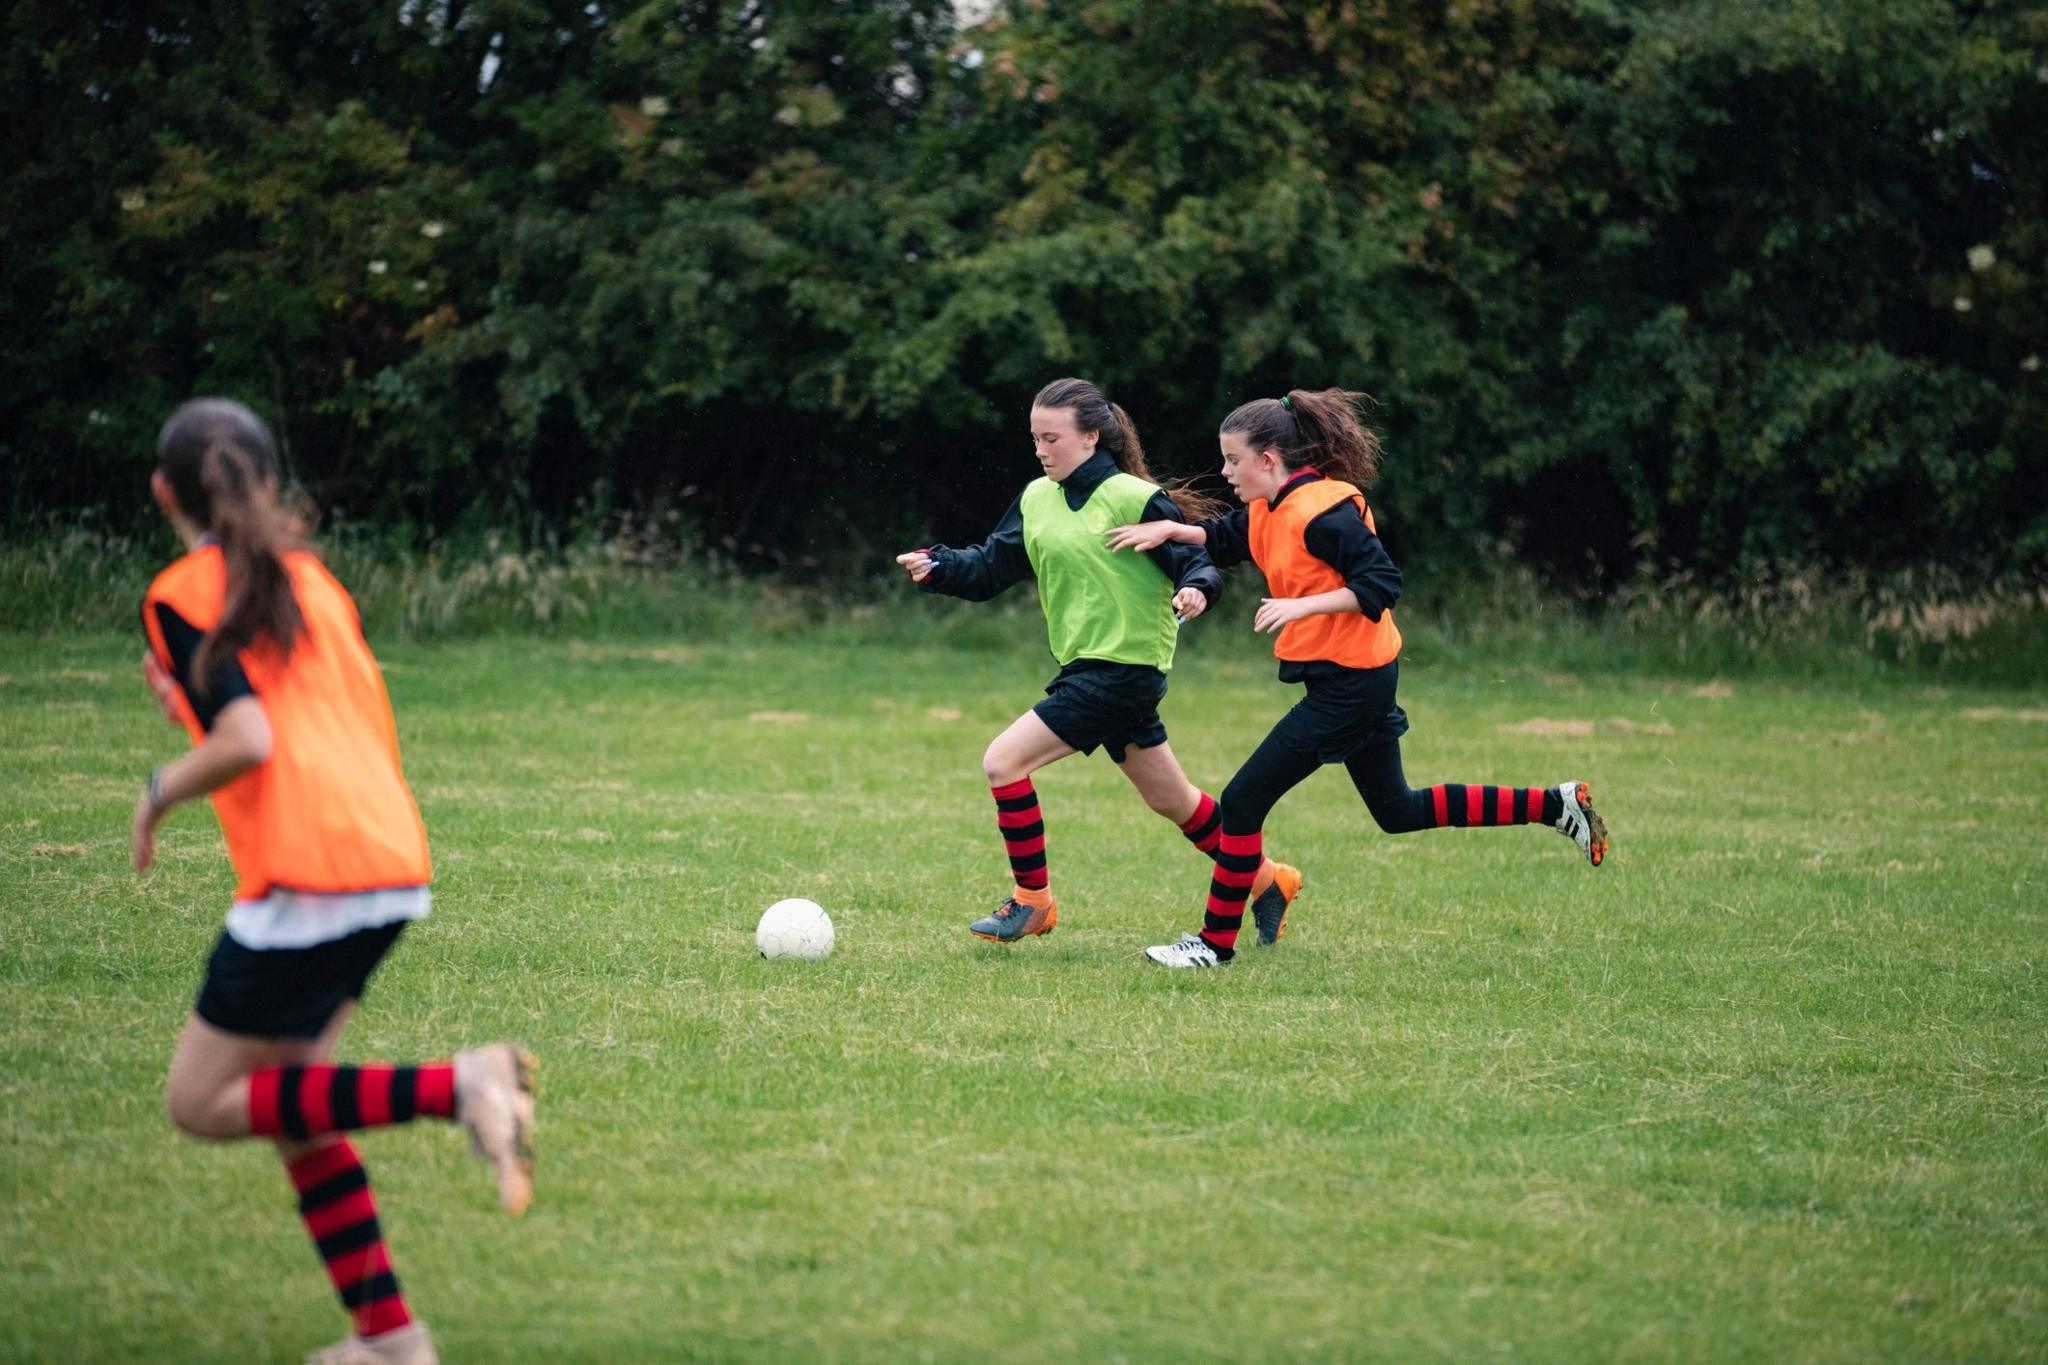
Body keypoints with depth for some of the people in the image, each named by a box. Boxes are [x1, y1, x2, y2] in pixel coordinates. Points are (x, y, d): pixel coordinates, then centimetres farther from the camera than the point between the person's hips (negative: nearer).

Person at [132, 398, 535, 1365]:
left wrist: (159, 794, 3)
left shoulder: (182, 594, -3)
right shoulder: (311, 578, 18)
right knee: (288, 1102, 19)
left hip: (308, 877, -8)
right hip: (393, 861, 8)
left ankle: (456, 1087, -13)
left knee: (202, 1104, 5)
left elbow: (248, 743, -16)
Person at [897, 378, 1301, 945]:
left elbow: (1198, 563, -12)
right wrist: (937, 566, -12)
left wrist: (1196, 590, -35)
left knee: (1004, 760, -13)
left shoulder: (1135, 500, -14)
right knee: (1171, 800, 19)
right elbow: (989, 568, 6)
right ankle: (1266, 880, 35)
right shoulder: (1036, 499, 7)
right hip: (1086, 666, 8)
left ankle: (1032, 901, 1)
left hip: (1123, 670, -8)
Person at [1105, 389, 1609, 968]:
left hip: (1347, 683, -10)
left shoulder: (1320, 512, -20)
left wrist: (1302, 606, -30)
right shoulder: (1270, 509, 8)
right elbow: (1224, 540, 24)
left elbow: (1382, 584, -23)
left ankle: (1216, 942, 1)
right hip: (1358, 681, 10)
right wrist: (1170, 529, 6)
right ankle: (1555, 805, 22)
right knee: (1398, 811, 20)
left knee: (1244, 801, -7)